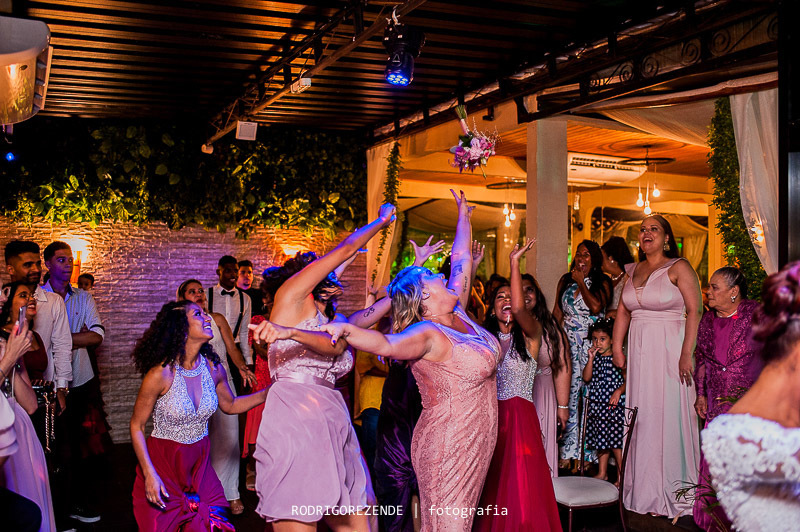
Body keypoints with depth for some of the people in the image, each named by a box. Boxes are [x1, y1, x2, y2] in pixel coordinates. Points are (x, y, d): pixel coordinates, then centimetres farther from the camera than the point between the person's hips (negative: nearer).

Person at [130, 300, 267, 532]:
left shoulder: (214, 369, -4)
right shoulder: (161, 374, -19)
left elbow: (230, 405, 16)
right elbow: (137, 426, -10)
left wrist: (270, 391, 4)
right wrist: (149, 474, -15)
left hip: (199, 464, 4)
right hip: (163, 465, -4)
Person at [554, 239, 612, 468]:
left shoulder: (602, 282, 1)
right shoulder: (565, 281, 14)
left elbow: (596, 307, -15)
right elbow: (557, 312, 16)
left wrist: (582, 283, -6)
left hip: (592, 345, -3)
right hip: (568, 344, 3)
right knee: (568, 396, 0)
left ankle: (588, 453, 4)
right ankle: (568, 451, 4)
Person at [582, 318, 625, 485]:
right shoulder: (596, 358, 9)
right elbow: (587, 377, 2)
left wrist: (619, 391, -25)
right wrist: (591, 358, -7)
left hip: (614, 405, -6)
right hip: (598, 406, 6)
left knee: (615, 442, -6)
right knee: (600, 440, 13)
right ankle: (602, 473, 24)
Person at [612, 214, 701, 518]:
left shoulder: (678, 268, -5)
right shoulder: (634, 271, 13)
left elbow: (694, 311, -13)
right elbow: (623, 311, 12)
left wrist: (687, 353, -20)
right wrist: (617, 348, 4)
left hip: (669, 350, -5)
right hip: (638, 350, 6)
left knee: (669, 414, -2)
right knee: (641, 416, 8)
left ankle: (670, 493, 8)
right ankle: (644, 489, 18)